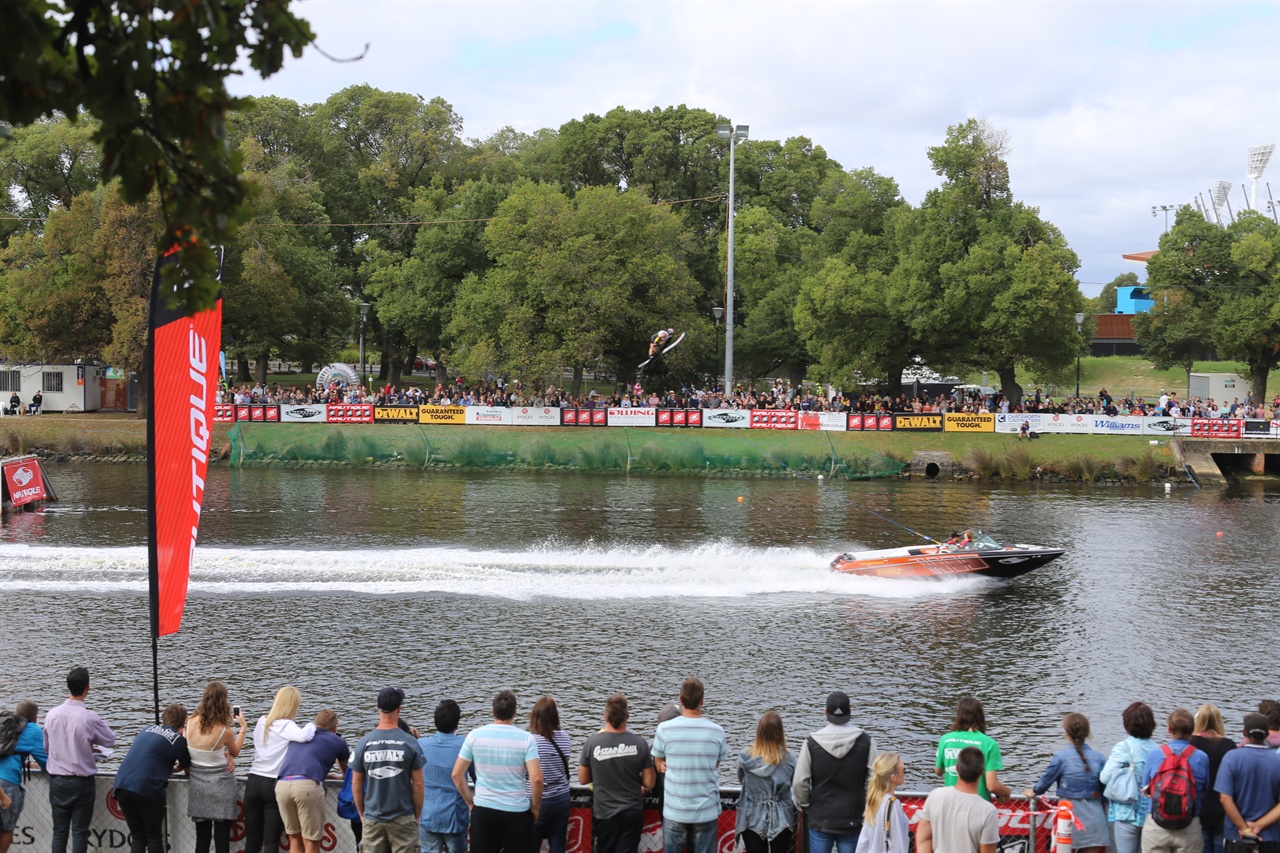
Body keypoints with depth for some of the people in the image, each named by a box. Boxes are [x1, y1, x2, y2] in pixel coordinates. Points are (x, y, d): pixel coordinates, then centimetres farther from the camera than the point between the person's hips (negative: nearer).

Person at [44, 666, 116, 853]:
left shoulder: (51, 715, -4)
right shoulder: (89, 718, -17)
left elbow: (46, 748, 9)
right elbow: (110, 741, -2)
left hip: (57, 780, 4)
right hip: (81, 781, -4)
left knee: (59, 831, 11)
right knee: (79, 832, 3)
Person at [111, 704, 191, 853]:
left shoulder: (147, 730, 21)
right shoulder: (178, 740, 4)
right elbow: (187, 767, 19)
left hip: (122, 785, 5)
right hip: (148, 789, -5)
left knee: (138, 837, 15)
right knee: (154, 837, 11)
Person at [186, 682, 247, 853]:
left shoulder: (191, 722, -7)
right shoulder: (225, 731, -17)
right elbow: (235, 751, 5)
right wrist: (242, 728, 13)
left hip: (198, 785, 4)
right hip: (221, 785, -4)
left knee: (202, 837, 10)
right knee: (221, 837, 1)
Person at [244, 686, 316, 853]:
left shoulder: (261, 721, 10)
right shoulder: (286, 726, -12)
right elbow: (304, 737, -31)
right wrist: (311, 726, -8)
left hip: (254, 782, 5)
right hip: (274, 785, -5)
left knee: (252, 840, 8)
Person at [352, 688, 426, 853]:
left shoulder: (364, 743, -1)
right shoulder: (410, 743, -7)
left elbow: (356, 784, 4)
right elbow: (417, 785, -4)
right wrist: (417, 815, 8)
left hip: (372, 819, 2)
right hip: (403, 818, -2)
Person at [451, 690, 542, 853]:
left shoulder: (475, 735, -3)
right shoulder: (526, 738, -9)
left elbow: (457, 774, 0)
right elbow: (536, 779, -15)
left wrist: (470, 802, 11)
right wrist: (535, 807, 0)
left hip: (483, 810, 2)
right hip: (517, 811, -2)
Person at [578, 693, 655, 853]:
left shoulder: (592, 742, -14)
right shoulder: (640, 743, -12)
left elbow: (583, 779, -2)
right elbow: (649, 783, -6)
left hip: (604, 813, 0)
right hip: (632, 812, 0)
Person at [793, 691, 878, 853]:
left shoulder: (812, 743, -8)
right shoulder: (865, 742, -8)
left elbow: (799, 783, -8)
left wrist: (805, 806, 11)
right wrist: (868, 807, 8)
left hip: (819, 820, 0)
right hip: (853, 821, 0)